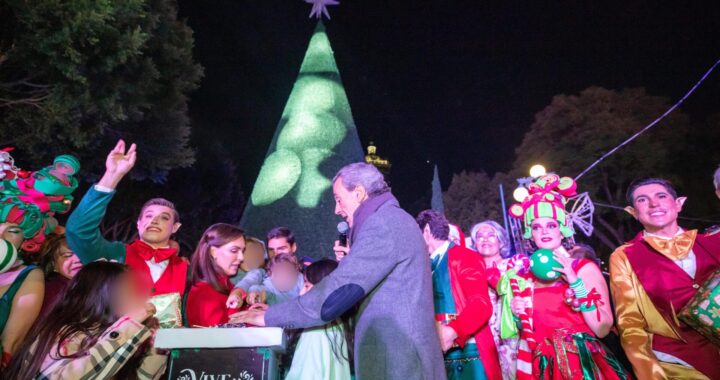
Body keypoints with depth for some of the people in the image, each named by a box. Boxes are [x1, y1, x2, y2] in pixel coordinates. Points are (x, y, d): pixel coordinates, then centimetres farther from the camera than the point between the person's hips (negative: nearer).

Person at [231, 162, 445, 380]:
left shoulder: (382, 223, -18)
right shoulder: (394, 220, 15)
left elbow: (335, 294, -22)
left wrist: (268, 317, -12)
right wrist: (351, 260, 8)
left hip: (397, 361, -9)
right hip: (402, 355, 10)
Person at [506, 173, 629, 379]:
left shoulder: (585, 268, -7)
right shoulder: (525, 275, 2)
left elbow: (602, 329, -13)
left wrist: (575, 283, -19)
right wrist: (518, 315, -8)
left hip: (583, 363, -3)